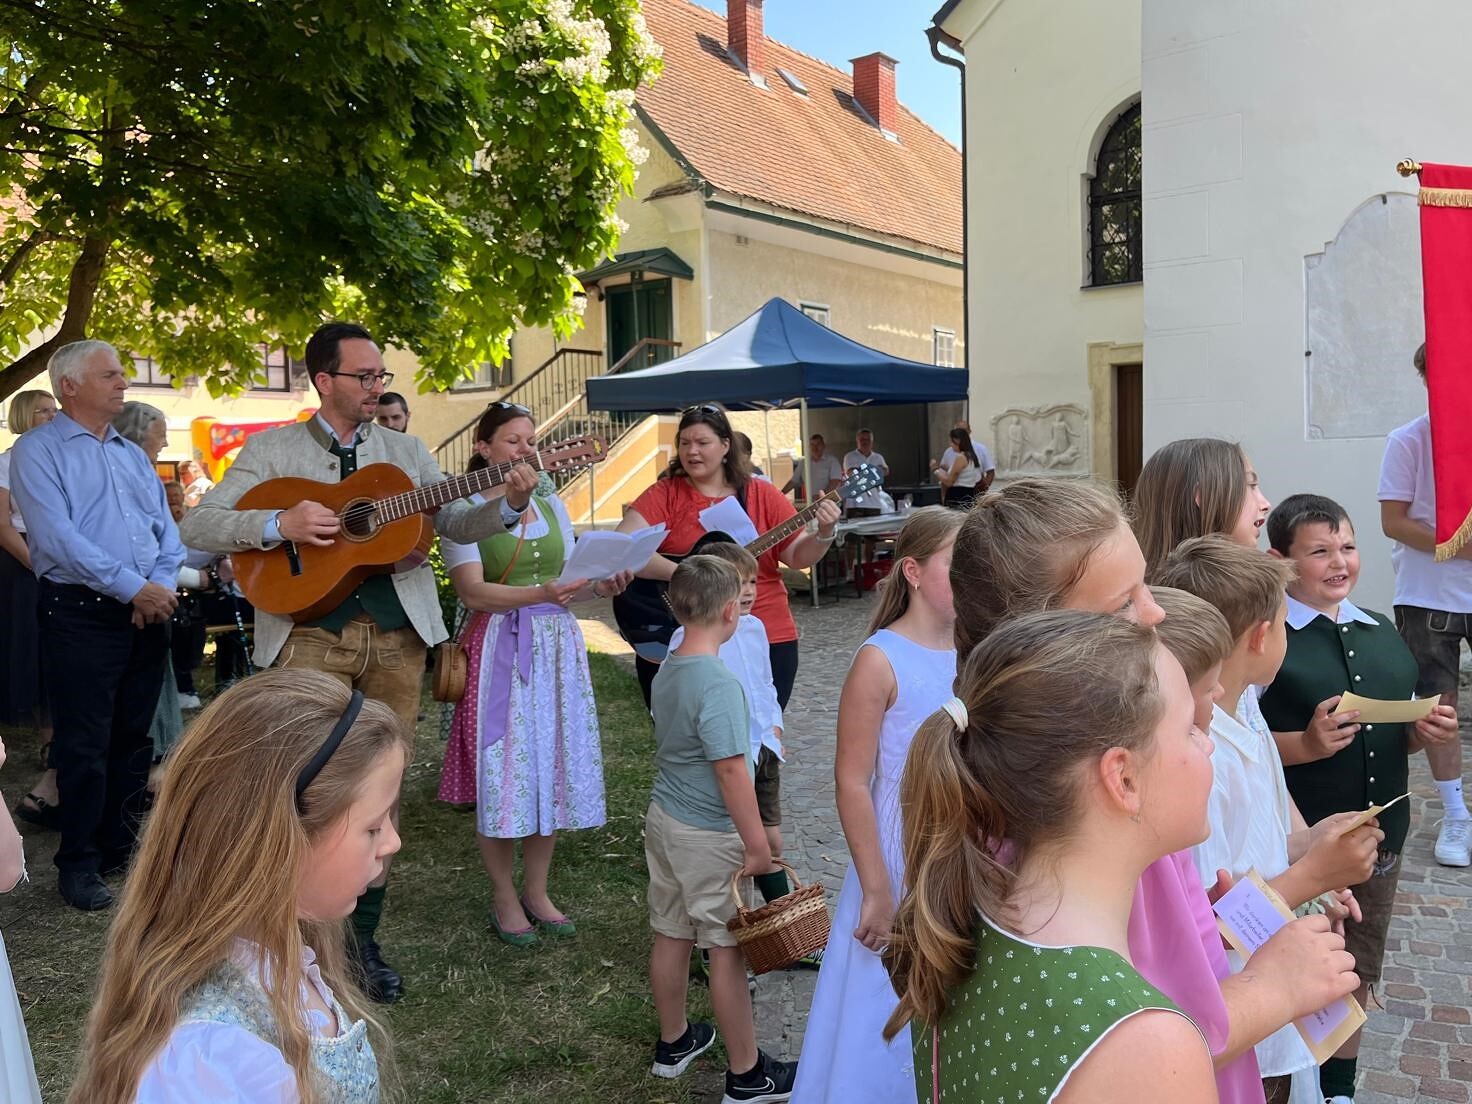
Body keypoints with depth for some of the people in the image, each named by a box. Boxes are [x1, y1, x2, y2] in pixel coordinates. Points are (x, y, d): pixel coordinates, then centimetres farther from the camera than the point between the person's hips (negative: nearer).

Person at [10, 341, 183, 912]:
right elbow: (58, 536, -15)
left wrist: (164, 585, -6)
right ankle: (78, 862, 12)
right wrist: (132, 587, -18)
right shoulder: (38, 449, -3)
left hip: (148, 611, 6)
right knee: (84, 744, -1)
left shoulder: (132, 453, 18)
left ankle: (122, 845, 25)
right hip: (81, 612, -6)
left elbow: (166, 528, 13)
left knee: (133, 737, 12)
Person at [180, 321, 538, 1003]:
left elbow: (455, 525, 11)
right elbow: (197, 526, -2)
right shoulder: (272, 449, 4)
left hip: (396, 636, 3)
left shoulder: (405, 451, 13)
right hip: (309, 633, -2)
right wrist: (280, 525, -17)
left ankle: (361, 938, 22)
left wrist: (508, 506, -8)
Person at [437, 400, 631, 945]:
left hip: (556, 646, 5)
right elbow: (473, 593, -14)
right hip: (499, 648, -5)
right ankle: (505, 899, 18)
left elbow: (569, 582, 13)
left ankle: (536, 890, 24)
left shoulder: (552, 505, 13)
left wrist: (600, 586, -8)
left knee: (553, 767, 8)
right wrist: (539, 594, -27)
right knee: (501, 773, 0)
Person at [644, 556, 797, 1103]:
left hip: (664, 818, 8)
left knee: (671, 934, 19)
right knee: (727, 950, 5)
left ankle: (673, 1042, 37)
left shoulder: (667, 670, 1)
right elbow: (731, 771, -24)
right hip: (709, 837, -8)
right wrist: (758, 843, -16)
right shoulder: (719, 684, -25)